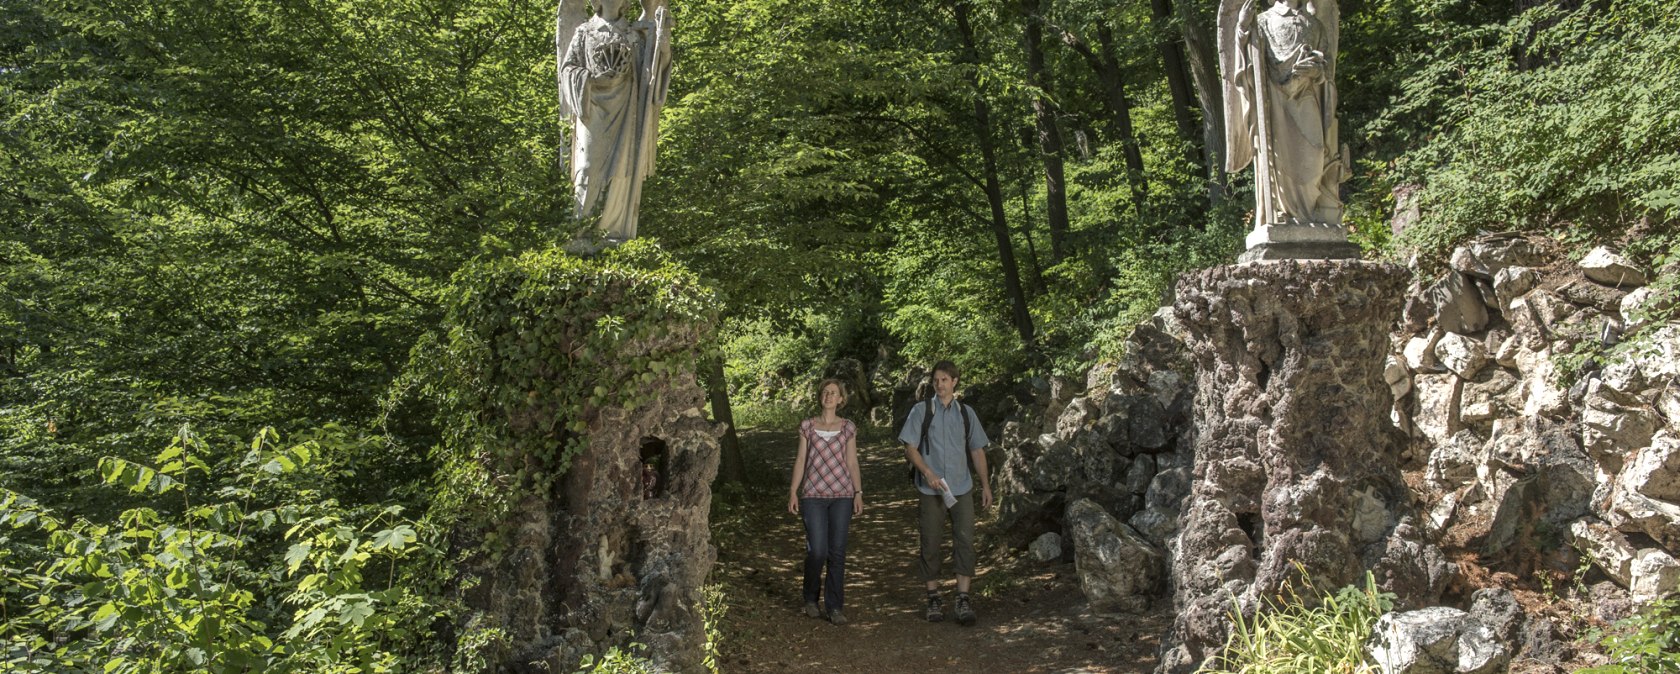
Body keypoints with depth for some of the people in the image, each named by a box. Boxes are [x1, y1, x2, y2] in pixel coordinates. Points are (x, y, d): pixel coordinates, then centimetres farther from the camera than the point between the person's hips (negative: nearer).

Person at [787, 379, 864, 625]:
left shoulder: (848, 428, 7)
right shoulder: (807, 426, 5)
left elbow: (852, 462, 9)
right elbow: (800, 460, 6)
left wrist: (858, 493, 1)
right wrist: (793, 492, 1)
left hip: (842, 495, 1)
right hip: (813, 494, -1)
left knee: (837, 552, 1)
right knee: (817, 551, -7)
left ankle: (835, 607, 10)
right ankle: (811, 598, 18)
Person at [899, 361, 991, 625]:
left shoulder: (966, 412, 9)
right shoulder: (921, 410, 1)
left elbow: (977, 450, 14)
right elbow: (910, 447, -3)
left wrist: (985, 485, 10)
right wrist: (928, 474, -16)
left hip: (962, 488, 2)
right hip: (932, 490, -2)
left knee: (965, 541, -6)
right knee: (930, 544, 4)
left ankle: (963, 599, -2)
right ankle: (934, 599, 16)